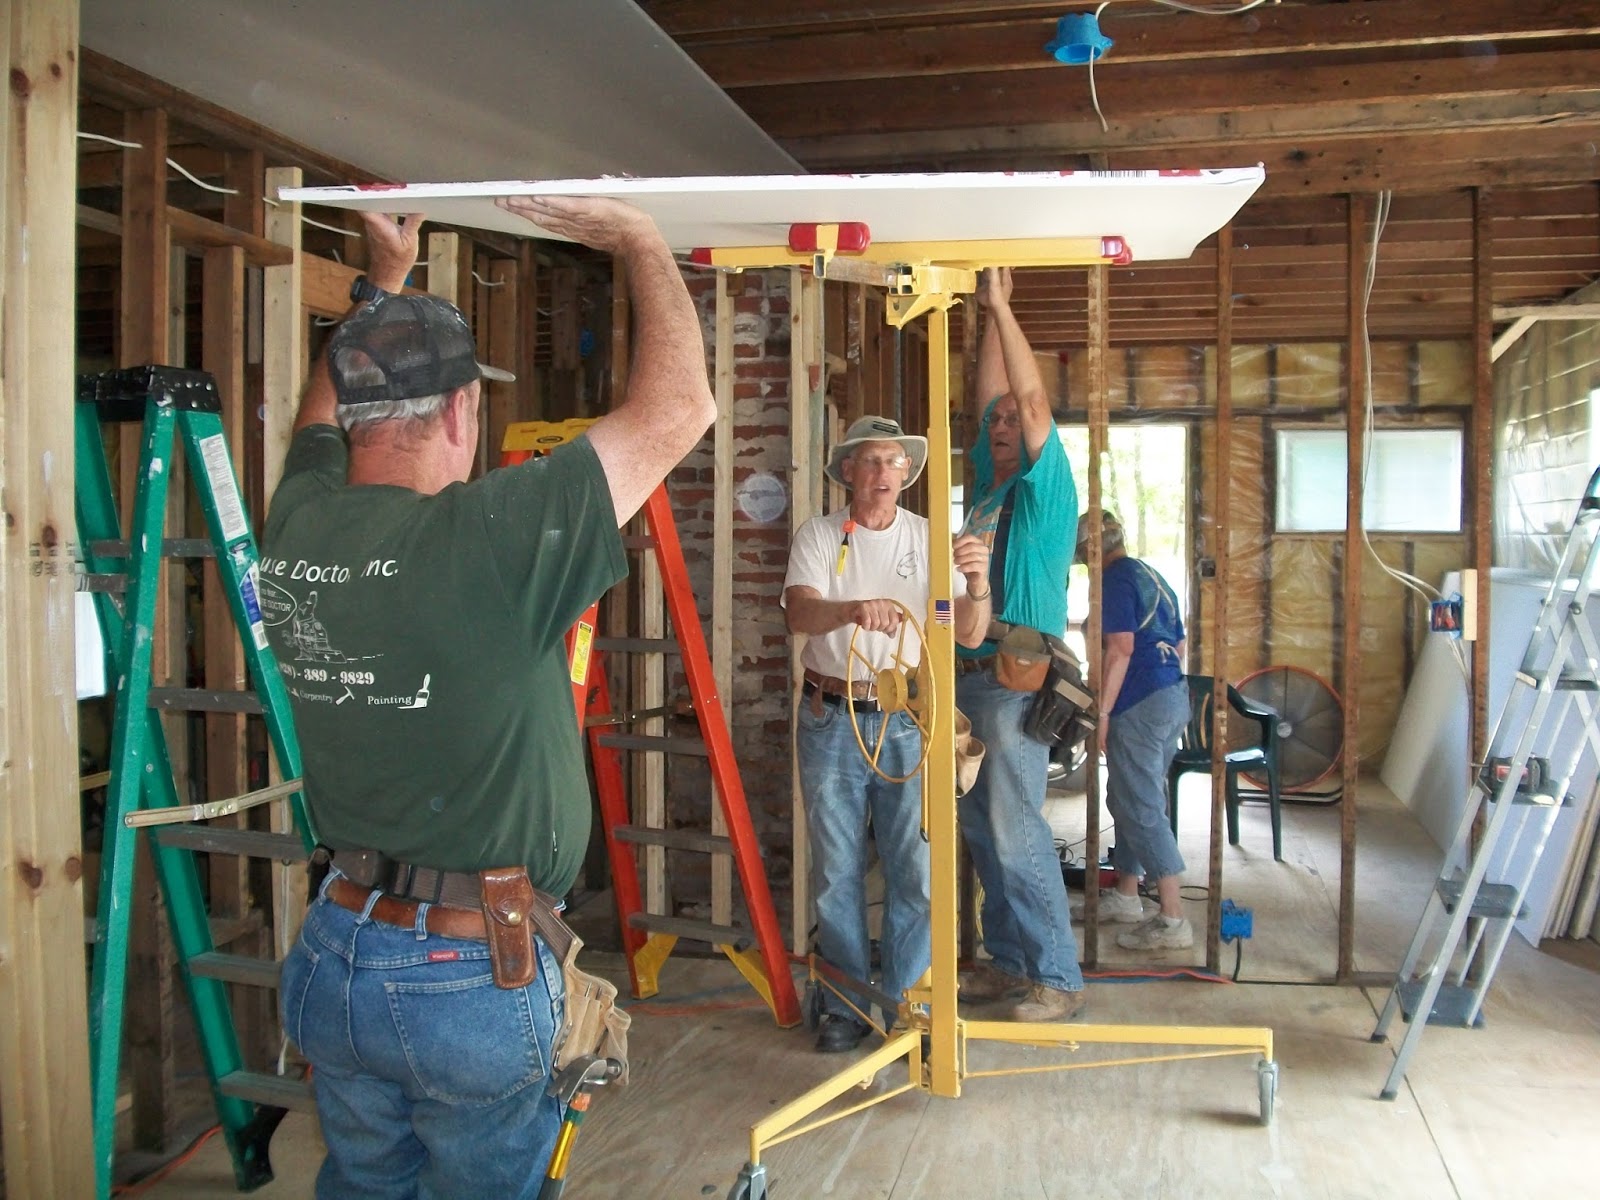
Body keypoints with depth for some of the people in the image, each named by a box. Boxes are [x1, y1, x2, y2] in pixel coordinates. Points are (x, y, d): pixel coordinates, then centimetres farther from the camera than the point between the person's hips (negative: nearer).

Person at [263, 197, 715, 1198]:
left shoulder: (298, 529, -4)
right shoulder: (491, 538, -23)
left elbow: (327, 411, 20)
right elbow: (679, 408, -16)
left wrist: (385, 281, 28)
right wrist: (638, 239, -3)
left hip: (334, 957, 6)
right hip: (475, 975, -6)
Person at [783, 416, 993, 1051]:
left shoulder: (929, 537, 4)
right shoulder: (818, 535, 1)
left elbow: (967, 635, -1)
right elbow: (799, 612, -18)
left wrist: (978, 582, -22)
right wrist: (855, 609, -39)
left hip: (907, 719, 1)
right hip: (831, 719, 0)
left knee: (915, 868, -1)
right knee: (837, 871, 7)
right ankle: (845, 1006, 21)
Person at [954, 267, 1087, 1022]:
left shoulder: (1045, 489, -3)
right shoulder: (988, 487, 15)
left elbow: (1032, 401, -14)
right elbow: (994, 396, 16)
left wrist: (1002, 307, -11)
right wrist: (988, 317, 10)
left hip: (1015, 681, -8)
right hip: (967, 676, 8)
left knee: (1016, 832, -8)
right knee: (981, 831, 11)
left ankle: (1058, 978, 0)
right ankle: (1007, 961, 22)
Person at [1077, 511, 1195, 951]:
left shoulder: (1115, 579, -9)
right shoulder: (1152, 577, 20)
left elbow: (1120, 648, -18)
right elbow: (1179, 645, 24)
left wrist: (1102, 712, -18)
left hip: (1140, 705, -10)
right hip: (1174, 696, 10)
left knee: (1142, 810, -8)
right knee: (1128, 799, 19)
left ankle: (1172, 920, -8)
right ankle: (1125, 897, 28)